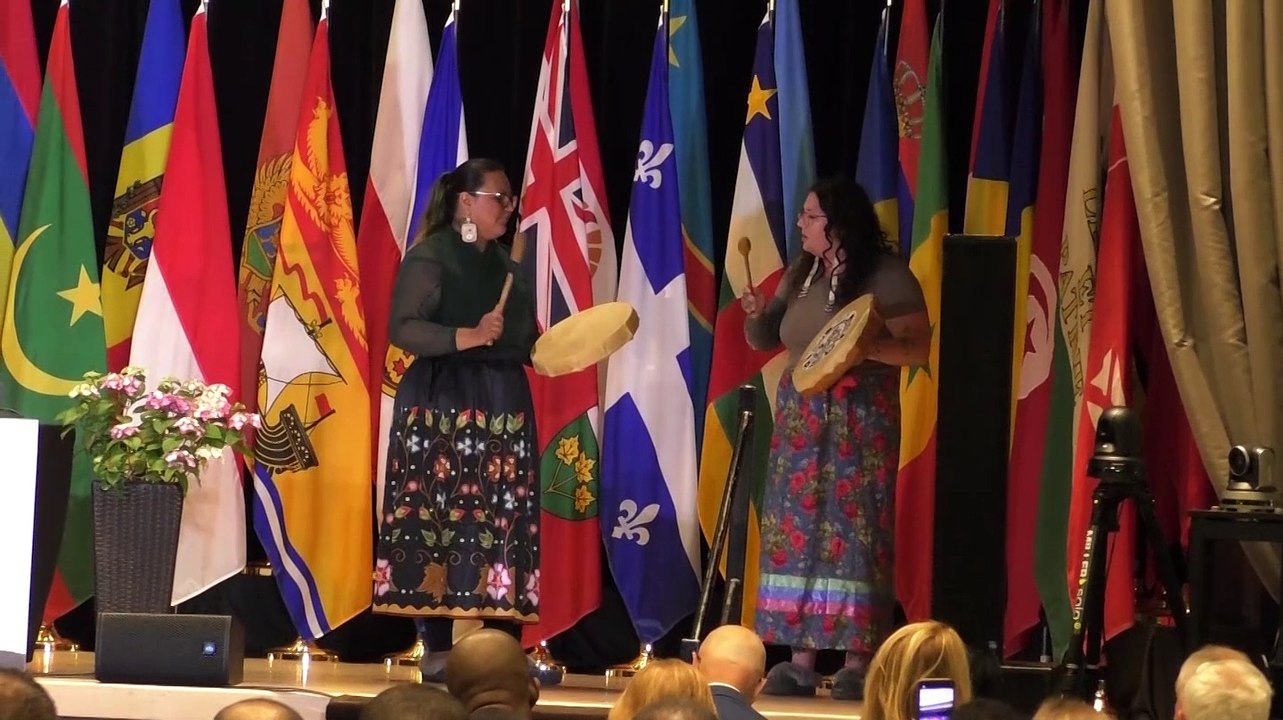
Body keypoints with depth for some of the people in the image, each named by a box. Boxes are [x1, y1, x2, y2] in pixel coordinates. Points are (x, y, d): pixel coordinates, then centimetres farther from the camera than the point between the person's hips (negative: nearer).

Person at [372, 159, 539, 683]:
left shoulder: (505, 265, 19)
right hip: (442, 405, -7)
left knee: (507, 522, 1)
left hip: (504, 407, 7)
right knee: (439, 518, -9)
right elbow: (402, 329, -15)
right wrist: (466, 336, -26)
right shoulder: (430, 256, -5)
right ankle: (437, 649, -6)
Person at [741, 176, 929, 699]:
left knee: (853, 529, -9)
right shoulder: (801, 274, 13)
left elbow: (918, 347, -12)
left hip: (861, 417, -7)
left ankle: (858, 660, -6)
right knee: (795, 528, 1)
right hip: (800, 415, 7)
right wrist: (757, 314, -3)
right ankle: (801, 658, 3)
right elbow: (767, 340, 19)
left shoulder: (886, 276, -8)